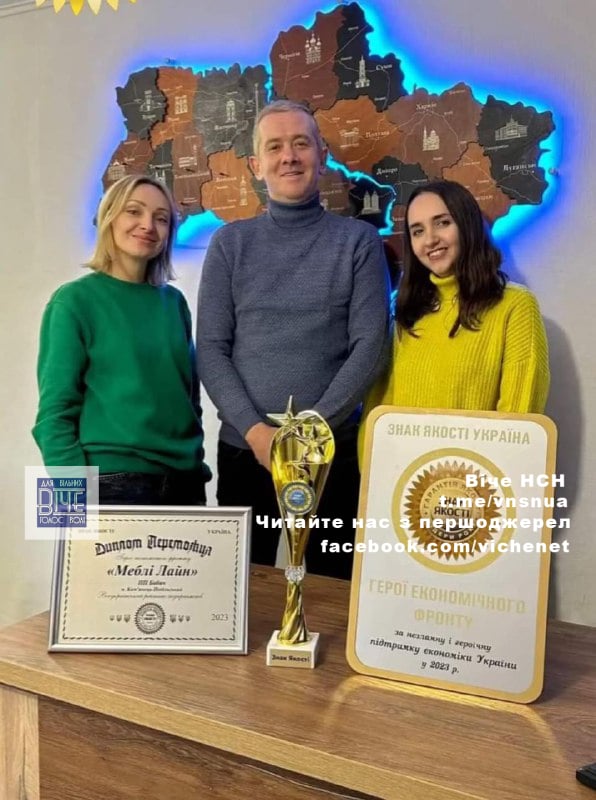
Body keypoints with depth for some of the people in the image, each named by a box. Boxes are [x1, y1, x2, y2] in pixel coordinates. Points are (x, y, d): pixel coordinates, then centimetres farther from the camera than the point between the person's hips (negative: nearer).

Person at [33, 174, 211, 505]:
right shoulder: (75, 300, -7)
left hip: (183, 481, 5)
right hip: (113, 483, -5)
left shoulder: (174, 301, 7)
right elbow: (56, 413, -9)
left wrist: (196, 469, 7)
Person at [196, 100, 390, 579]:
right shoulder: (230, 243, 5)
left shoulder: (359, 241, 2)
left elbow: (371, 347, -6)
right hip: (243, 450, 2)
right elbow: (211, 349, 0)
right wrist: (255, 430, -12)